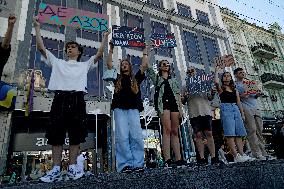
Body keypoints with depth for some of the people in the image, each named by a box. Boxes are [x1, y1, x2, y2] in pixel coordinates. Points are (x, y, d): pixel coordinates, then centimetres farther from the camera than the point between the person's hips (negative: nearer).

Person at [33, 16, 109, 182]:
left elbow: (99, 54, 13)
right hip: (60, 98, 1)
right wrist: (37, 28, 19)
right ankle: (56, 170, 5)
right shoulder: (57, 62, 22)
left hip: (77, 99, 0)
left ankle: (72, 168, 9)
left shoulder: (85, 65, 21)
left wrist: (105, 37, 14)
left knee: (76, 135, 0)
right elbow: (41, 48, 18)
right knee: (56, 135, -2)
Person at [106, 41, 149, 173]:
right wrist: (111, 50, 20)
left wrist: (144, 51, 25)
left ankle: (137, 164, -4)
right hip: (120, 109, 0)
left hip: (134, 109, 0)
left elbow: (144, 65, 16)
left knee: (137, 137, -8)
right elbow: (109, 64, 17)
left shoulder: (136, 78, 20)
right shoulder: (117, 78, 20)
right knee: (122, 137, -8)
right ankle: (125, 165, -6)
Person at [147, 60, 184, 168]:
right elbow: (149, 68, 7)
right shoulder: (157, 78, 20)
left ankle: (178, 159, 0)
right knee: (167, 130, -16)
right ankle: (167, 160, -18)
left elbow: (178, 94, 18)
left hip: (174, 103, 3)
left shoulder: (174, 79, 26)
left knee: (175, 131, 0)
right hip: (163, 103, -3)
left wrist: (180, 108, 7)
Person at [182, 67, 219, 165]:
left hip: (206, 111, 1)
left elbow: (210, 98, 16)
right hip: (194, 113, 0)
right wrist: (185, 97, -10)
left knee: (209, 133, -3)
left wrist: (212, 93, -5)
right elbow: (183, 101, 11)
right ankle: (202, 158, 3)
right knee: (198, 135, -2)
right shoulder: (186, 86, 15)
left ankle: (213, 157, 2)